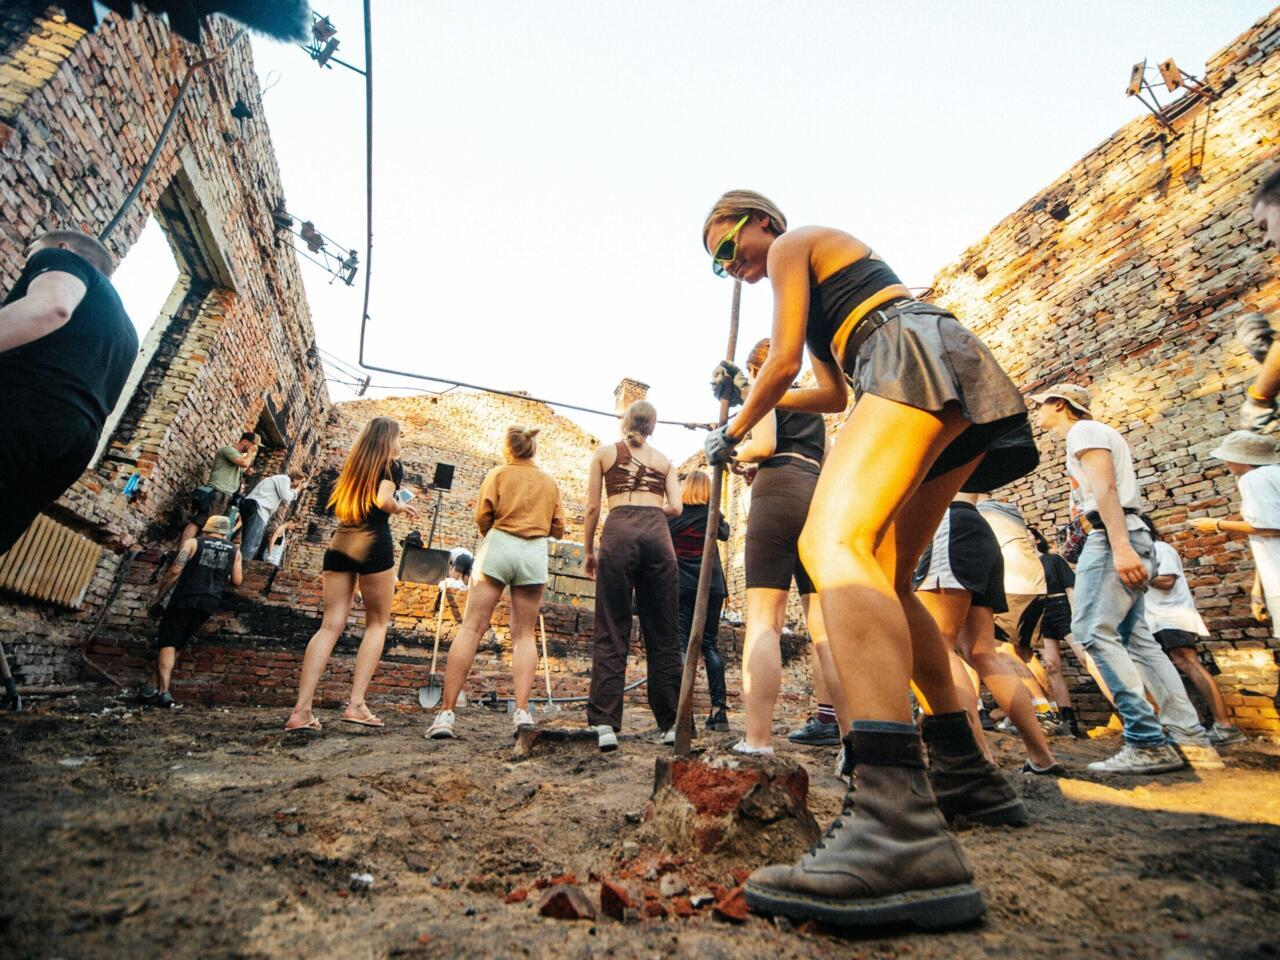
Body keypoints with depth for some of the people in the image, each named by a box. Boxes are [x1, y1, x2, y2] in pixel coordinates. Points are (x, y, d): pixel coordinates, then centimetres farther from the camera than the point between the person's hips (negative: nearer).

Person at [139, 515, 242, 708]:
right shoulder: (234, 551, 10)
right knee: (178, 645, 17)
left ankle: (163, 690, -15)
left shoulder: (193, 543, 4)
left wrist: (158, 597, 1)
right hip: (209, 603, 3)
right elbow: (237, 581, 7)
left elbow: (175, 571, -7)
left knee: (168, 643, -3)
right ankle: (154, 684, 21)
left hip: (185, 599, -3)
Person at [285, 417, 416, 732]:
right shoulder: (391, 466, 2)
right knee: (377, 624, 5)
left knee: (331, 625, 2)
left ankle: (301, 710, -5)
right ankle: (356, 704, -1)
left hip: (339, 545, 6)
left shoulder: (352, 466, 21)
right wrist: (401, 507, 2)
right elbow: (382, 500, -16)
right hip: (373, 546, -6)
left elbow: (338, 508, 22)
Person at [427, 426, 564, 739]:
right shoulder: (550, 483, 16)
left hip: (498, 548, -2)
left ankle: (446, 713, -5)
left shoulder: (498, 473, 8)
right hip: (535, 553, 2)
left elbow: (482, 515, -1)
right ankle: (522, 710, -4)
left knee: (471, 628, -2)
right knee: (524, 634, 7)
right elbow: (558, 528, 13)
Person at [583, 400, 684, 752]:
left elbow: (592, 506, 9)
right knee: (662, 634, 6)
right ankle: (671, 722, 10)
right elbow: (675, 507, 10)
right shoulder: (663, 460, 20)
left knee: (611, 632, -1)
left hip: (619, 532, -2)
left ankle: (605, 724, -7)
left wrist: (588, 551, 16)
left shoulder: (604, 452, 16)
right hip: (658, 535, 2)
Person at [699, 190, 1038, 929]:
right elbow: (832, 394, 36)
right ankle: (964, 764, 17)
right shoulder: (825, 289, 37)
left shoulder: (794, 243, 12)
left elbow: (784, 361, 1)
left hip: (920, 356, -10)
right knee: (886, 579, 11)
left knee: (832, 542, -32)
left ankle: (904, 834, -47)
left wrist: (734, 430, 14)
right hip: (962, 395, 10)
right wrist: (749, 398, 42)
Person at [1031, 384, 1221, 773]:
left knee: (1095, 632, -16)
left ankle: (1148, 743, -18)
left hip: (1111, 537, -10)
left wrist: (1120, 547, -25)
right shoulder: (1097, 433, 28)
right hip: (1124, 538, 10)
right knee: (1136, 639, 7)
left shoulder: (1083, 430, -2)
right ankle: (1191, 739, 7)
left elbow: (1106, 487, -16)